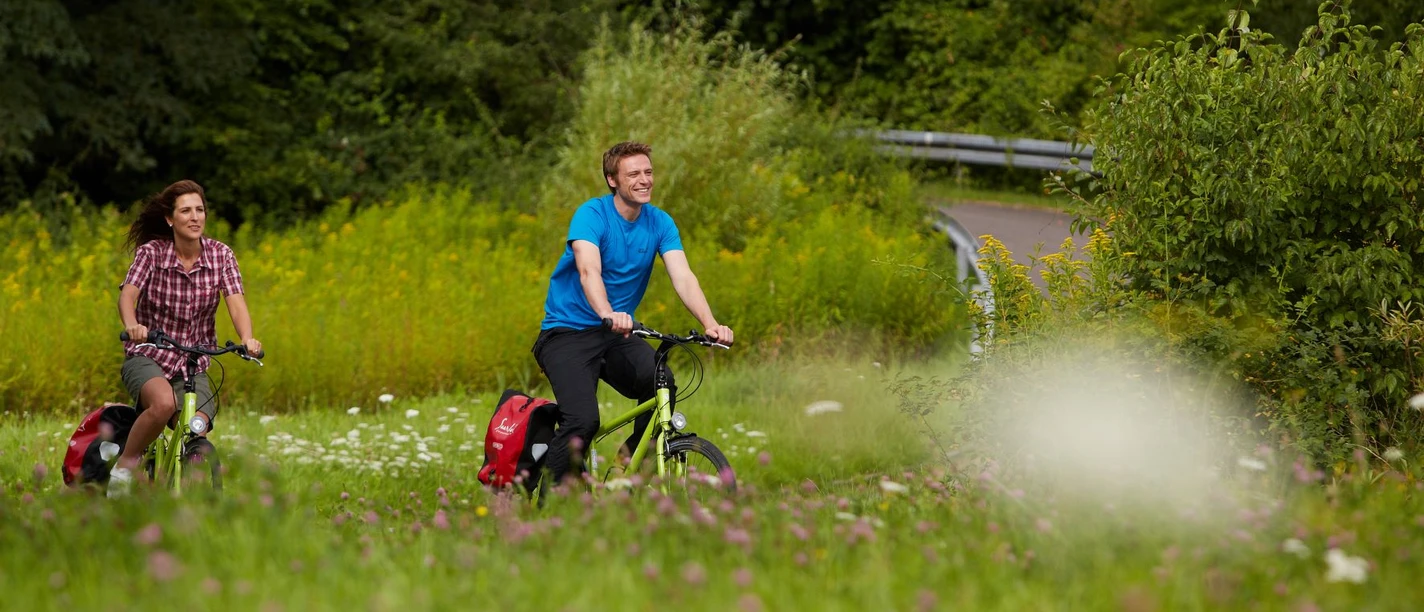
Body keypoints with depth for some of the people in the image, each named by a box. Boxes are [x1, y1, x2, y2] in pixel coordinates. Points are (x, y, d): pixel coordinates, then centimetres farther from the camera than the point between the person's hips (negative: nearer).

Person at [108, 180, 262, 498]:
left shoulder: (220, 255, -2)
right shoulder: (151, 252, -8)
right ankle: (125, 466, -15)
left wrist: (247, 339, -36)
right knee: (164, 403, -36)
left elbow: (236, 302, -15)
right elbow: (128, 294, -23)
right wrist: (132, 325, -46)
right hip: (148, 357, -3)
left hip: (194, 366, 3)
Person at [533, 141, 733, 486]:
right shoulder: (591, 215, -14)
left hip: (618, 335, 4)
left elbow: (683, 277, -12)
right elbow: (589, 271, -31)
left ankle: (631, 461, -2)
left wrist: (710, 324, -30)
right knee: (583, 421, -25)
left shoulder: (660, 223, 1)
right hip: (569, 333, -4)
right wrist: (608, 314, -52)